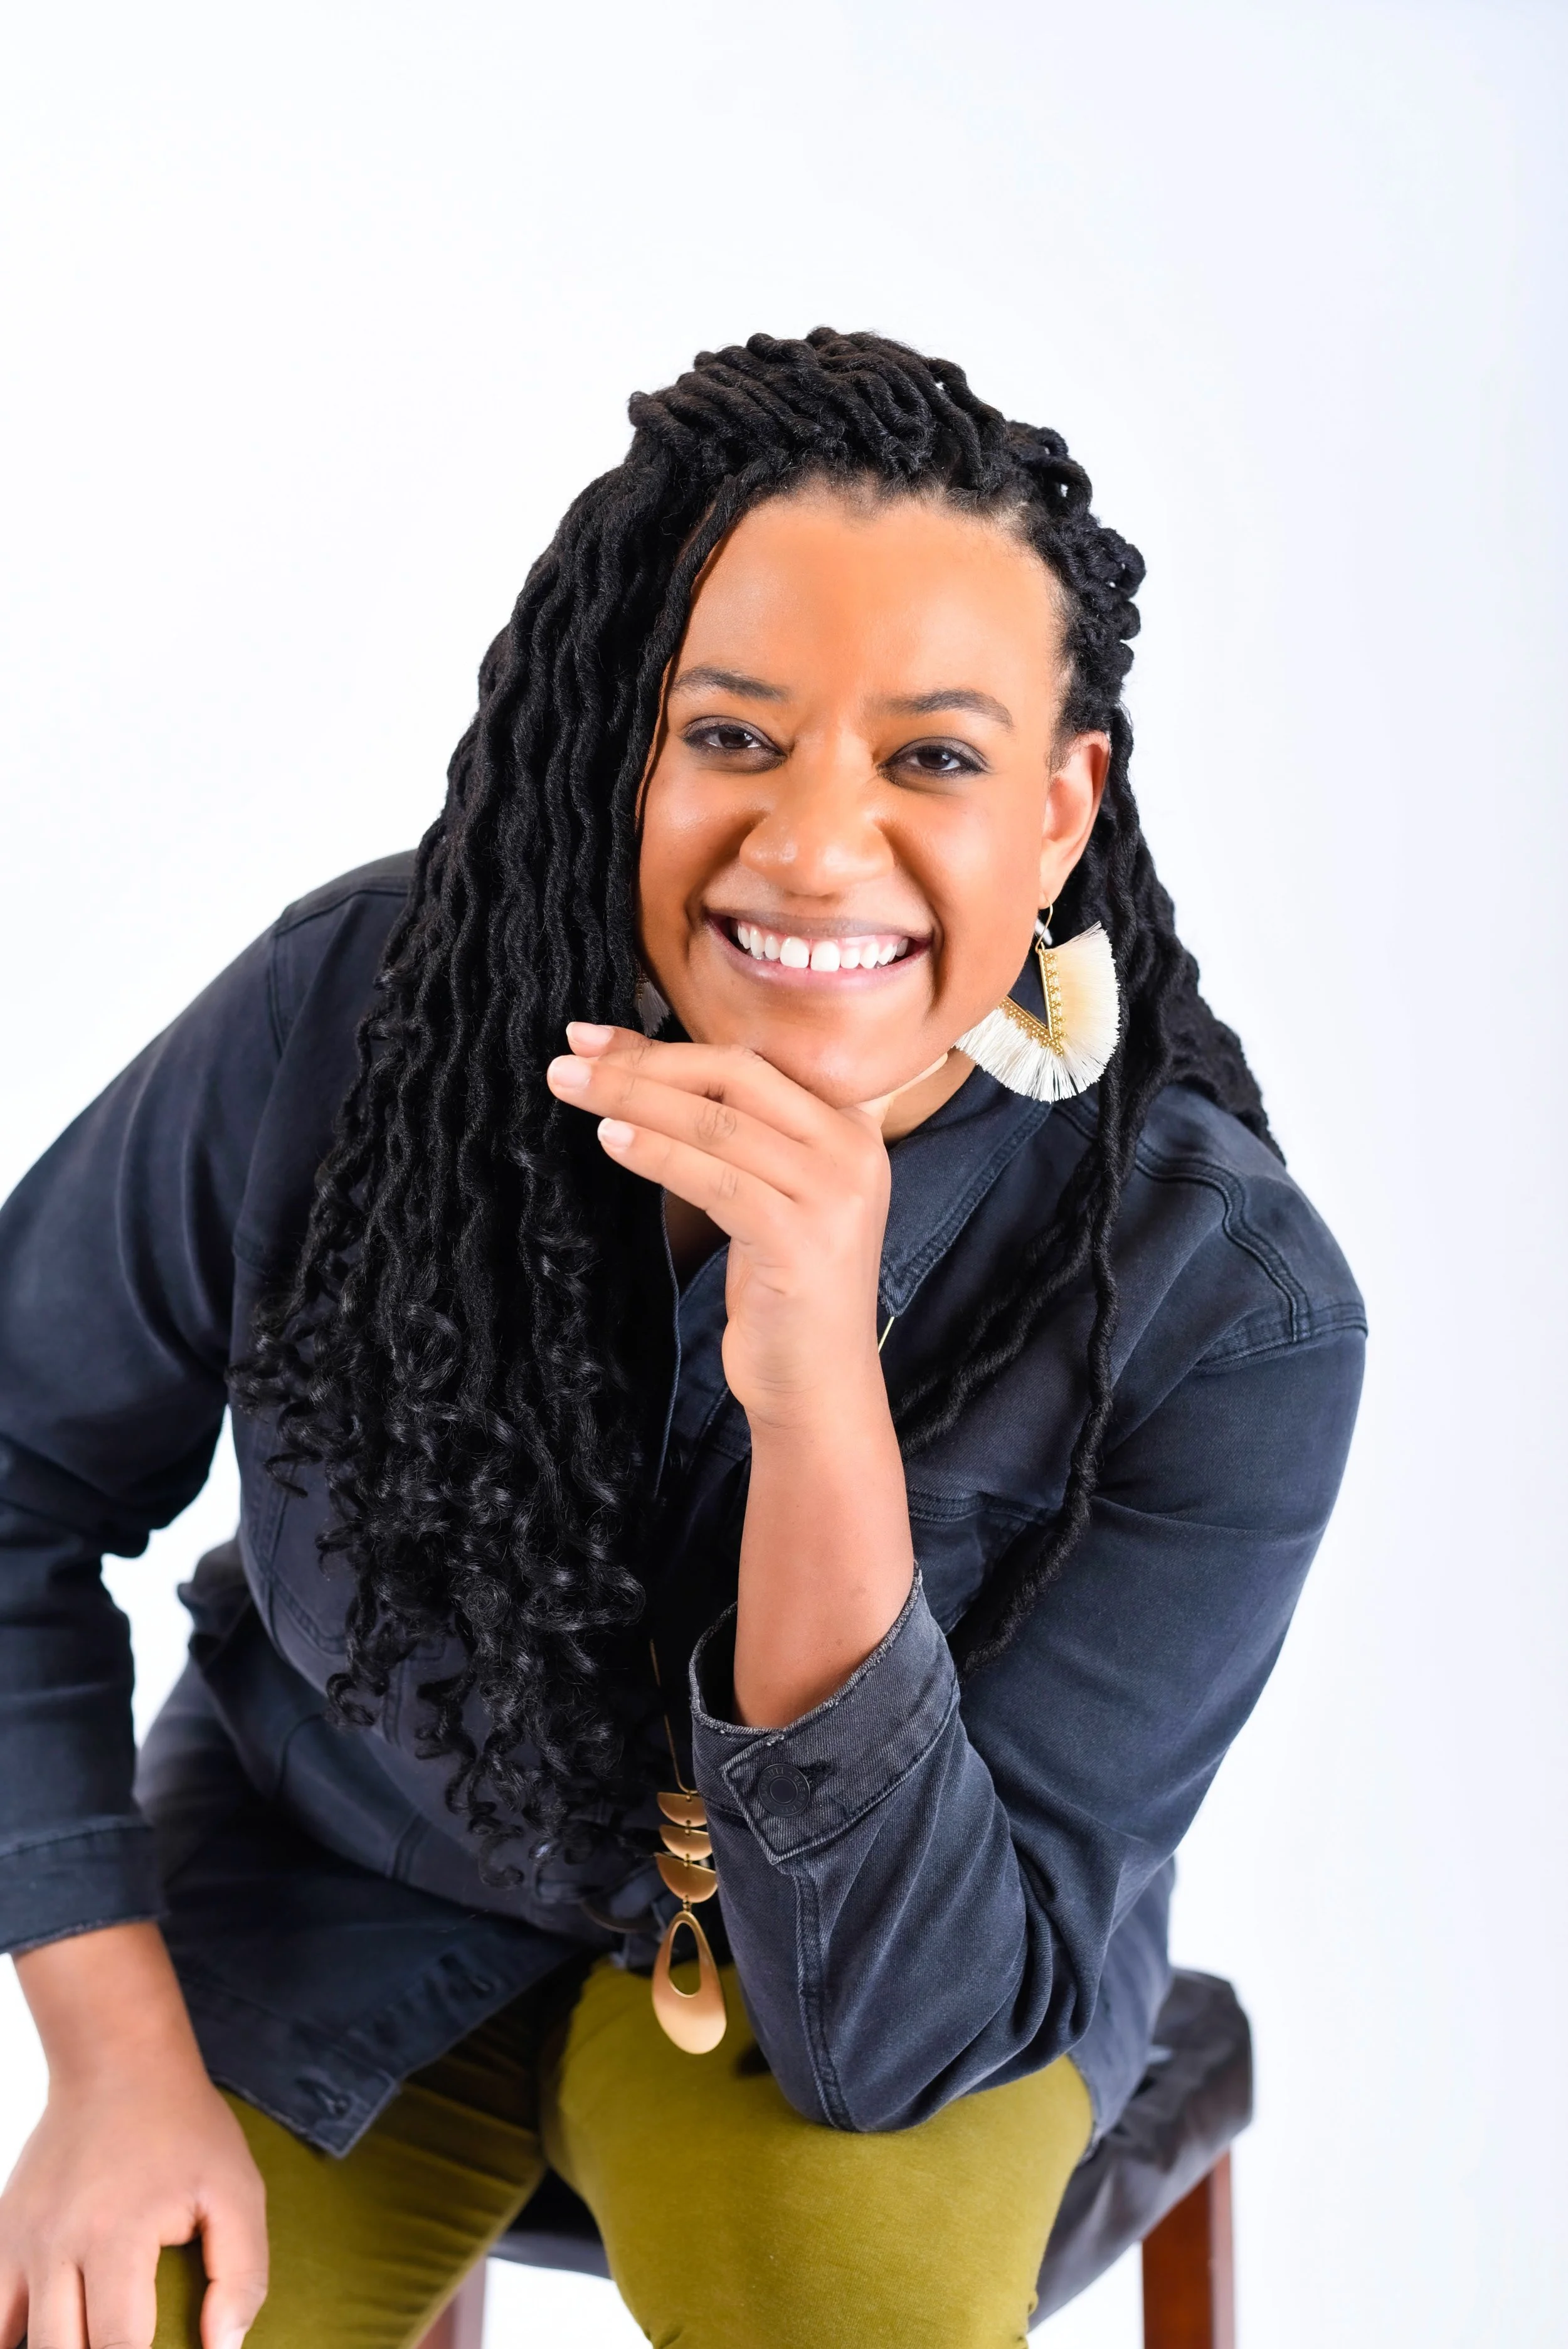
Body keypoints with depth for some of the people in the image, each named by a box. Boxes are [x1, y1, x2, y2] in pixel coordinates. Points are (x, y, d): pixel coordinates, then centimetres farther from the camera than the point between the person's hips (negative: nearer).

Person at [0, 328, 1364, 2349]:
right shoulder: (353, 1009, -23)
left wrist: (821, 1397, -41)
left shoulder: (1226, 1312, -26)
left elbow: (903, 2029, -27)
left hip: (871, 1943, -1)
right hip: (333, 1890, 2)